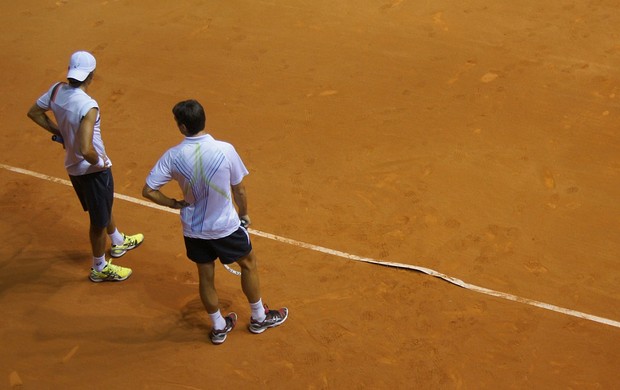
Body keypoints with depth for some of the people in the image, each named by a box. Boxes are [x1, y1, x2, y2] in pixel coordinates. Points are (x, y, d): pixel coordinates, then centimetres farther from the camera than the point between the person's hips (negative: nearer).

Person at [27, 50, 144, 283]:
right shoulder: (88, 106, -33)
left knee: (103, 207, 32)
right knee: (99, 220, 14)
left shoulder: (56, 91, -10)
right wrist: (98, 162, -18)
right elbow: (87, 150, -38)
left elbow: (34, 112, 8)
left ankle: (118, 242, 56)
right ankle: (100, 268, 34)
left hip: (73, 166, 8)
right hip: (93, 170, -8)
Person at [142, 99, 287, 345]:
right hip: (225, 226, -2)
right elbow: (239, 190, -10)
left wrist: (176, 204, 1)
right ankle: (259, 318, 37)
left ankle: (219, 327, 36)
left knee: (205, 276, 19)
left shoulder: (172, 156, -17)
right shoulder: (225, 150, -21)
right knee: (249, 264, 22)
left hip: (193, 230, 2)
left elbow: (148, 191, -14)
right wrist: (244, 214, 9)